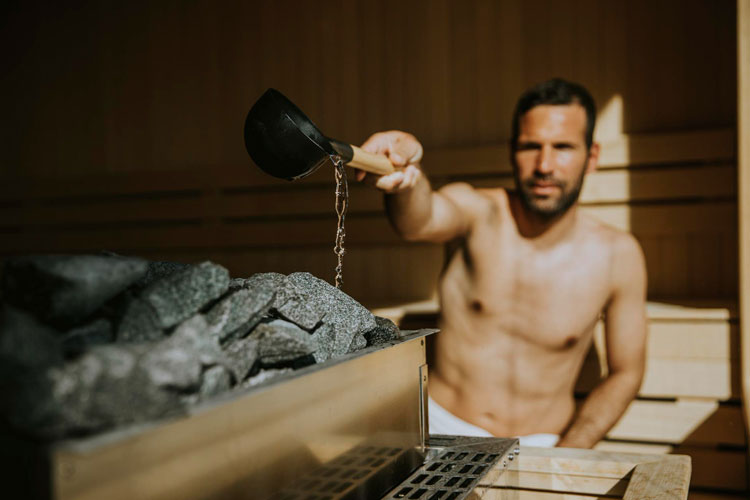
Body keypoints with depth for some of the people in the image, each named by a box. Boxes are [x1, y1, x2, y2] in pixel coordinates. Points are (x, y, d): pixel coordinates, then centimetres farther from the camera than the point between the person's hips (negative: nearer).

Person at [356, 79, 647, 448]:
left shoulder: (617, 255, -7)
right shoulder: (479, 213, -10)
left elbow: (626, 372, 2)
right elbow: (419, 221, -33)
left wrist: (563, 459, -8)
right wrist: (405, 176, -56)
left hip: (539, 446, 2)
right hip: (443, 429, -1)